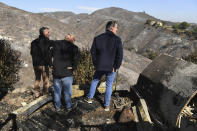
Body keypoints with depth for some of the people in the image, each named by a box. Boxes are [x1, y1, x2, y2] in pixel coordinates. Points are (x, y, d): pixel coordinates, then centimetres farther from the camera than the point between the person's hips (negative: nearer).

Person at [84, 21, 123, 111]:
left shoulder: (97, 38, -3)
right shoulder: (117, 39, -12)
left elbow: (93, 52, 0)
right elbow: (120, 55, -15)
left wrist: (96, 64, 8)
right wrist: (116, 67, -5)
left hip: (100, 67, 2)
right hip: (111, 68, -1)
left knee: (95, 81, 25)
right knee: (109, 86, 14)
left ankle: (90, 98, 36)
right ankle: (107, 105, 25)